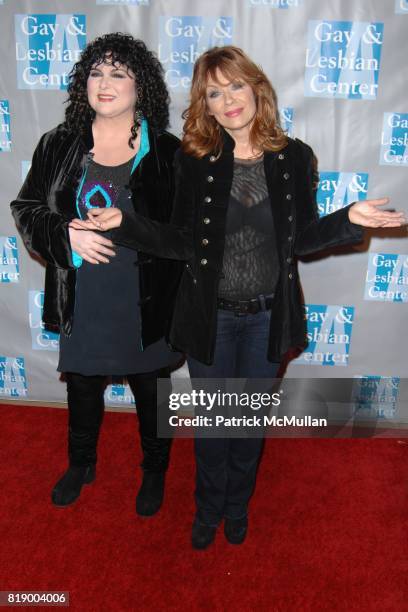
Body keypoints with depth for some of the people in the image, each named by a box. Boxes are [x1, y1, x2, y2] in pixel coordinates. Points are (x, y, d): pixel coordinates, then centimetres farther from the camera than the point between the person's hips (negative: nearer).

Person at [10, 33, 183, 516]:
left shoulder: (167, 153, -7)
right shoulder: (59, 146, 0)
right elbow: (26, 210, 3)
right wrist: (66, 233, -15)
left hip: (146, 305, -2)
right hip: (81, 302, 3)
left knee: (151, 393, 16)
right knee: (82, 390, 21)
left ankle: (155, 472, 43)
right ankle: (81, 464, 49)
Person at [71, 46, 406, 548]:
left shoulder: (295, 157, -6)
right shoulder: (194, 159, -8)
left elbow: (302, 238, 0)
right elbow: (182, 242, -9)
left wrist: (349, 220, -15)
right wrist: (123, 224, -20)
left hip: (268, 316, 1)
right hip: (210, 315, -1)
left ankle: (237, 506, 48)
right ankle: (209, 508, 45)